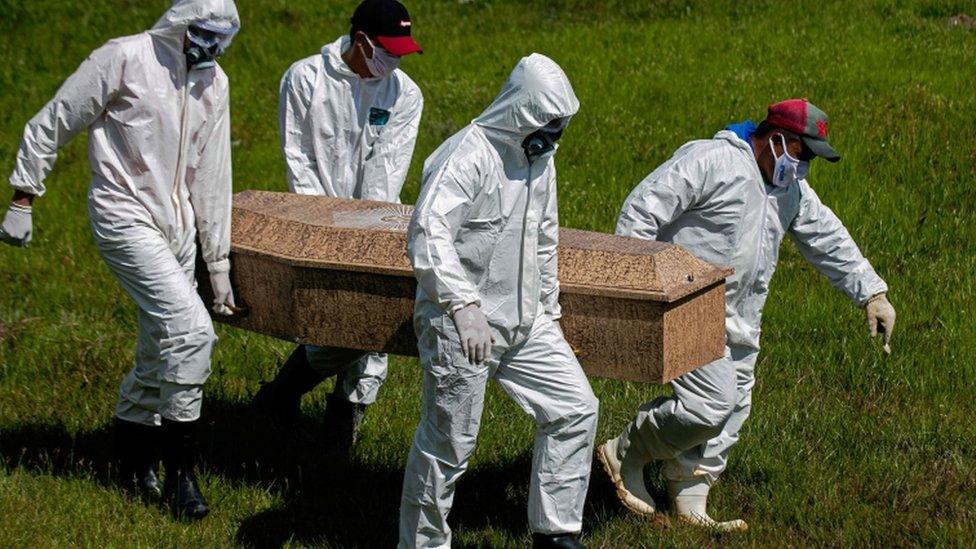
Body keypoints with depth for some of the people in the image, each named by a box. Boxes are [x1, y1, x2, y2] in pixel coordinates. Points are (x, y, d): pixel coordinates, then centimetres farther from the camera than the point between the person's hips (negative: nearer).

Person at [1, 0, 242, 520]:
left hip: (178, 226, 7)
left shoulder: (213, 82, 8)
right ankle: (179, 471, -11)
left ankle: (133, 464, 30)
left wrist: (219, 264, 13)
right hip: (124, 219, -7)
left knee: (159, 351, 12)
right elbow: (51, 125, -5)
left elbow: (211, 178, 13)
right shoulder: (124, 58, -12)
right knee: (190, 330, -20)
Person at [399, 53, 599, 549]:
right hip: (461, 327, -8)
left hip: (524, 322, 9)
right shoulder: (469, 156, -18)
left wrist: (550, 309, 25)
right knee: (448, 445, -1)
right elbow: (427, 233, -29)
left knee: (575, 408, 6)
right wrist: (464, 305, -36)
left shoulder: (540, 159, 11)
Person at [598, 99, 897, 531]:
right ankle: (625, 454, 0)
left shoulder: (791, 188, 12)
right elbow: (640, 212, -17)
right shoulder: (710, 161, -16)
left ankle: (689, 500, 19)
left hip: (738, 324, 9)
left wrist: (871, 293, 14)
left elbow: (828, 240, 20)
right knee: (711, 403, -18)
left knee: (732, 411, 9)